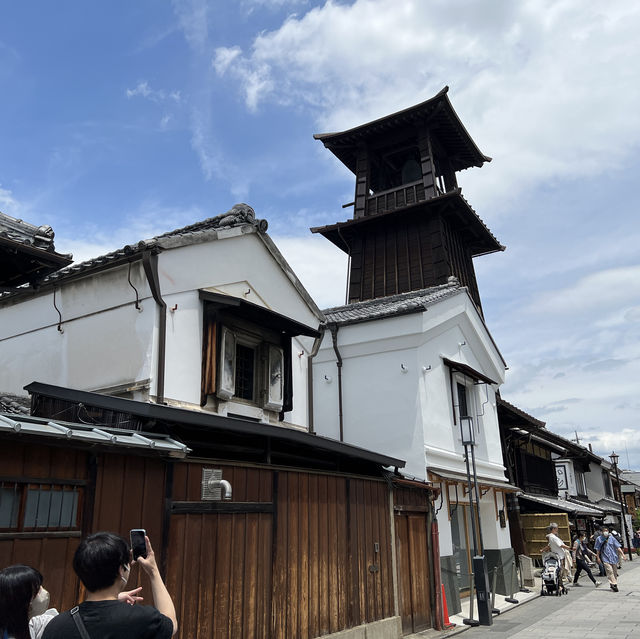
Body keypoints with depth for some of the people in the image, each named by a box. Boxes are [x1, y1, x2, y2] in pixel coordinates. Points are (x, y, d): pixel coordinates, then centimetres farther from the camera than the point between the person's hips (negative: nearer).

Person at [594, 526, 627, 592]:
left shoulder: (611, 538, 3)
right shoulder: (599, 539, 0)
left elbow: (618, 547, 2)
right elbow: (598, 549, 7)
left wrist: (623, 554, -5)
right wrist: (598, 557, 4)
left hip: (613, 557, 2)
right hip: (605, 558, -2)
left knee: (615, 572, 8)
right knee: (610, 571, -14)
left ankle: (614, 584, 21)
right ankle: (613, 584, -14)